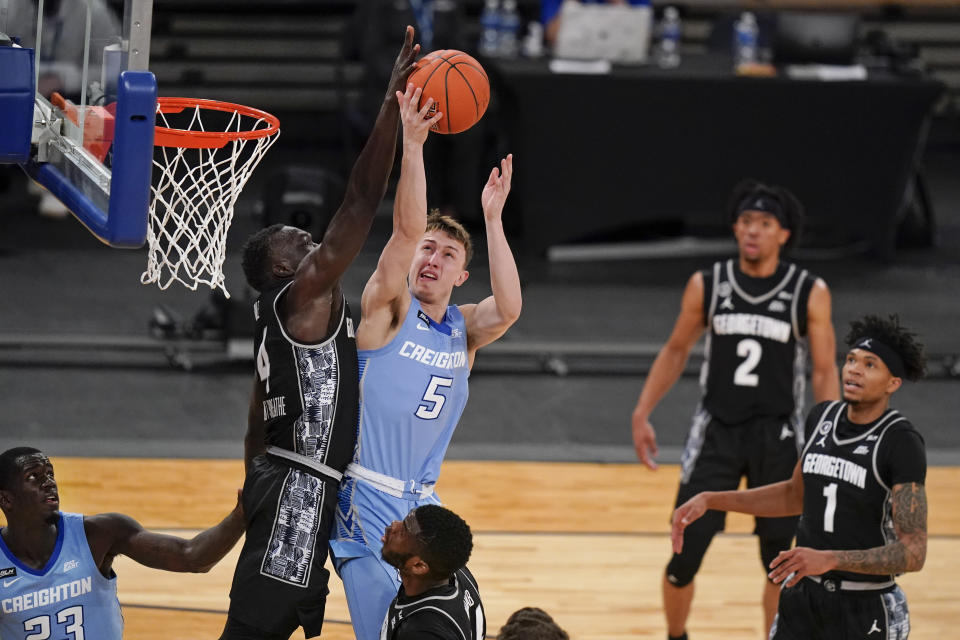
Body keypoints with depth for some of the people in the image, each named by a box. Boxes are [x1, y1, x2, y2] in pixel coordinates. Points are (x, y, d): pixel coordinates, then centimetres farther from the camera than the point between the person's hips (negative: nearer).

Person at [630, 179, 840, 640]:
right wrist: (642, 413, 2)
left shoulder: (810, 293, -7)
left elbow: (824, 372, -3)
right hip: (717, 430, 1)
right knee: (685, 552, -2)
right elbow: (675, 352, 10)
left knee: (778, 557, 6)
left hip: (778, 436, -1)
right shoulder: (706, 286, -2)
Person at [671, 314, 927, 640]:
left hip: (866, 611, -6)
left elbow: (913, 553, -23)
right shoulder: (822, 417, 3)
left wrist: (828, 560, -34)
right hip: (804, 600, 6)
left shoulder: (901, 443, -18)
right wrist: (710, 500, 10)